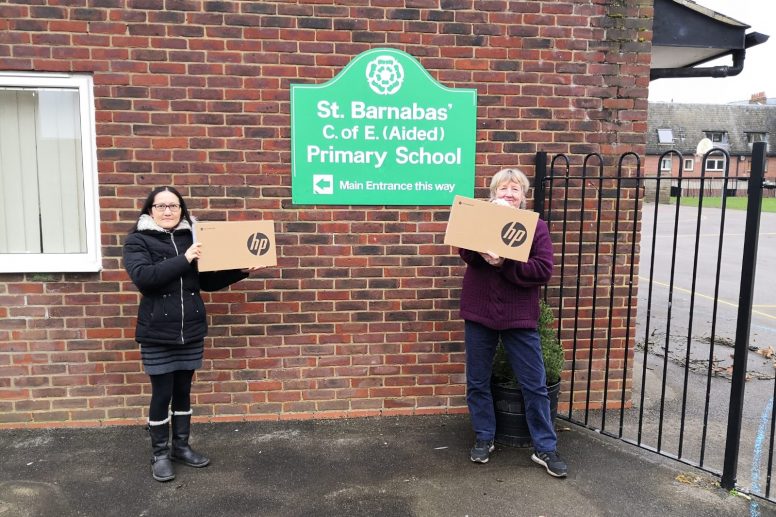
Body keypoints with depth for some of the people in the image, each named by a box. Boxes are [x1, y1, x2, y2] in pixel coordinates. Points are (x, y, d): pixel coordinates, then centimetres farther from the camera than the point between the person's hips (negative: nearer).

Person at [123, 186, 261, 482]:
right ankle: (160, 455, 22)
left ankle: (181, 446, 31)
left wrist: (241, 272, -1)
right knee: (162, 393, 4)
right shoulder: (137, 241, -3)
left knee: (183, 391, 14)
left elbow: (207, 281, 11)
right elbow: (142, 277, -21)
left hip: (191, 331, 4)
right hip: (158, 333, -3)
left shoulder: (191, 237, 7)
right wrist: (183, 260, -24)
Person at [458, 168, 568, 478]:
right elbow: (466, 253, -9)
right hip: (479, 313, 2)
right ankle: (484, 438, 28)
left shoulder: (536, 225, 0)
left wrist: (503, 264, -21)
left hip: (519, 316, -1)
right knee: (477, 382, 11)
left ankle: (545, 448, 18)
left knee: (535, 385, 4)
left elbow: (543, 270, -12)